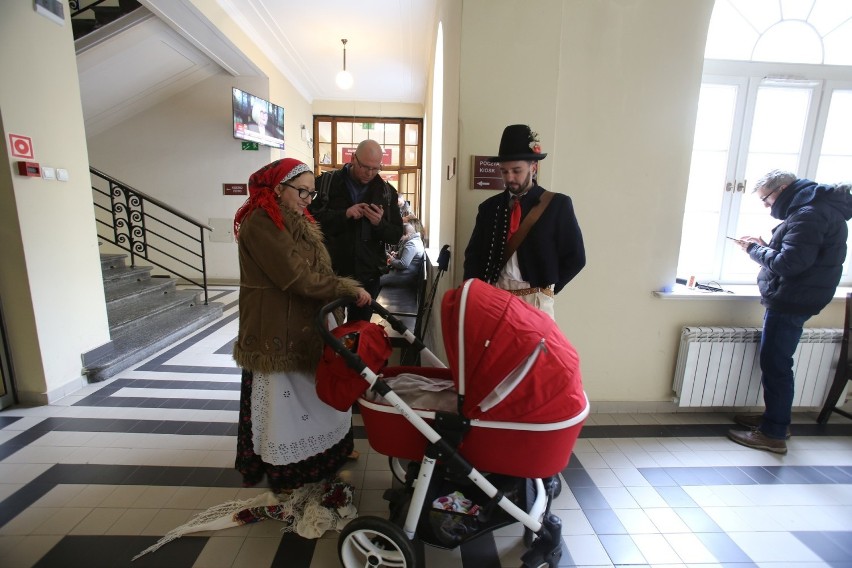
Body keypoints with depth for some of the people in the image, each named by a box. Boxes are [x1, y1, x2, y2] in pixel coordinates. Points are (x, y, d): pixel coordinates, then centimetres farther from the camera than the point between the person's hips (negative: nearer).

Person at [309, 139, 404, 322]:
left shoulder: (387, 192, 4)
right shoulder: (326, 182, -3)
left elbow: (396, 236, 3)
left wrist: (380, 223, -17)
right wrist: (344, 214, -21)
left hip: (368, 275, 2)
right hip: (331, 272, -1)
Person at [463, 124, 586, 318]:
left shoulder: (558, 204, -2)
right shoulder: (489, 206, 7)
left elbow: (575, 258, 0)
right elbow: (474, 254, 8)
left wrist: (547, 289, -2)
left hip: (535, 301, -2)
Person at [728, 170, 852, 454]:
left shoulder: (810, 215, -18)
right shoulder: (812, 209, 16)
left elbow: (788, 263, -24)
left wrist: (756, 249, -10)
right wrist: (764, 246, 4)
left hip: (790, 303, -10)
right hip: (788, 301, 10)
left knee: (775, 367, -3)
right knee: (775, 364, 18)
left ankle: (773, 434, 7)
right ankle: (776, 418, 31)